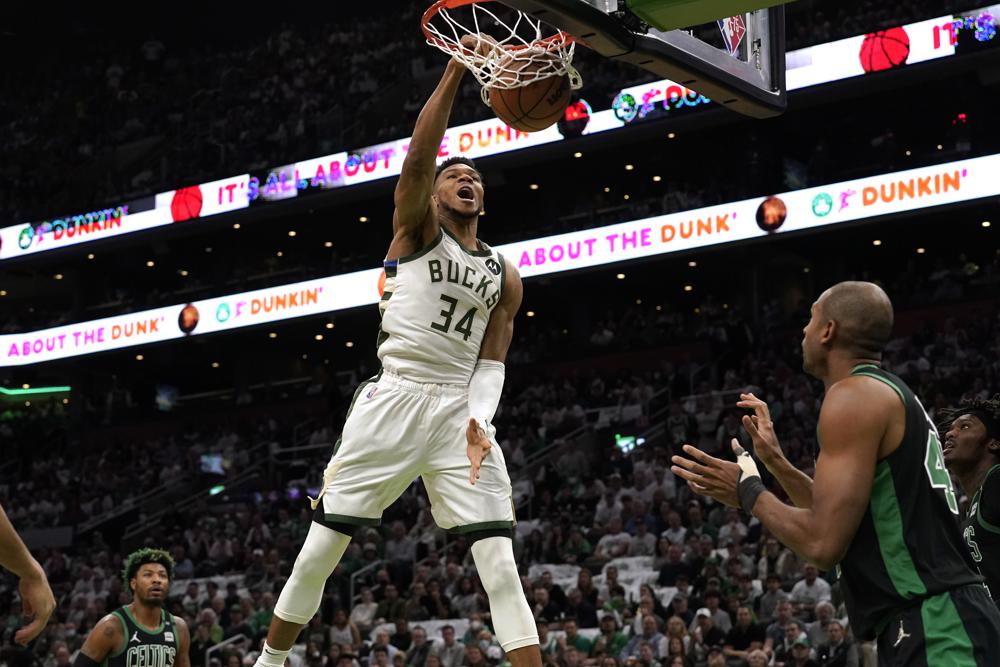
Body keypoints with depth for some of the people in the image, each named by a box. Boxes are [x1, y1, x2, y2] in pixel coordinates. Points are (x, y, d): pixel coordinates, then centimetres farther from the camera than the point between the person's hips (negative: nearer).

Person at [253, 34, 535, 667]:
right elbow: (418, 157, -12)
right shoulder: (417, 227, 7)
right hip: (393, 399, -3)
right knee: (321, 548, 1)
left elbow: (491, 360, 11)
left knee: (500, 564, -8)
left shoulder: (505, 275, 16)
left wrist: (478, 421, -9)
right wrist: (456, 71, -20)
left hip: (460, 408, 3)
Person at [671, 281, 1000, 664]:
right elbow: (844, 517, 25)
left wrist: (748, 492, -3)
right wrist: (775, 462, 26)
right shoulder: (892, 394, 18)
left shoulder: (854, 395, -12)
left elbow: (823, 544, -18)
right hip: (938, 623, 10)